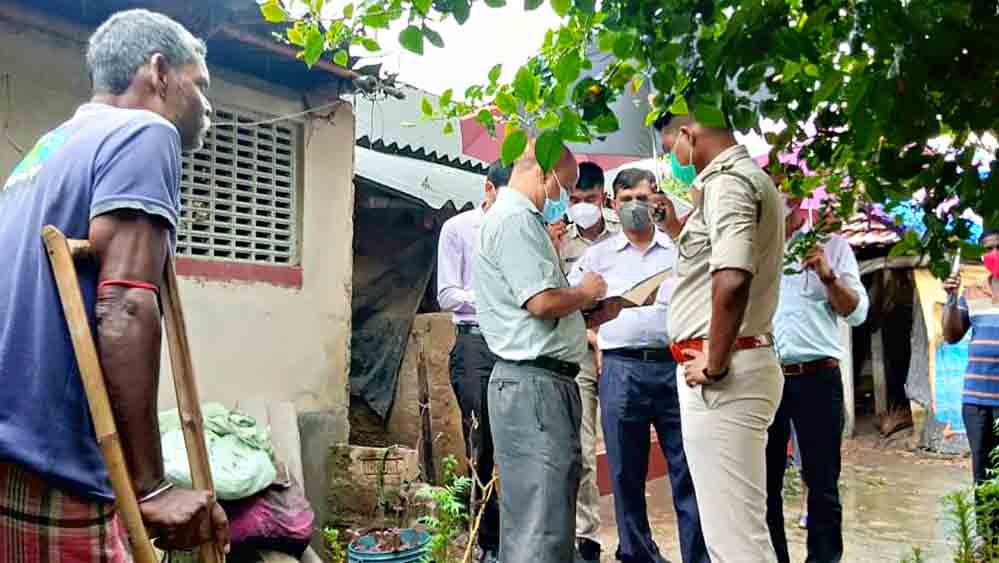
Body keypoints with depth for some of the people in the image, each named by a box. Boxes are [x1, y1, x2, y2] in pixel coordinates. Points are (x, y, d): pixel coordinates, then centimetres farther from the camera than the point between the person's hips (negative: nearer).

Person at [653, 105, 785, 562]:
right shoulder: (746, 178, 20)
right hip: (740, 363, 11)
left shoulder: (726, 180, -13)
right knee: (736, 522, 18)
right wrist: (678, 230, 22)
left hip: (725, 372, -11)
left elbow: (732, 280, -29)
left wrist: (714, 364, -20)